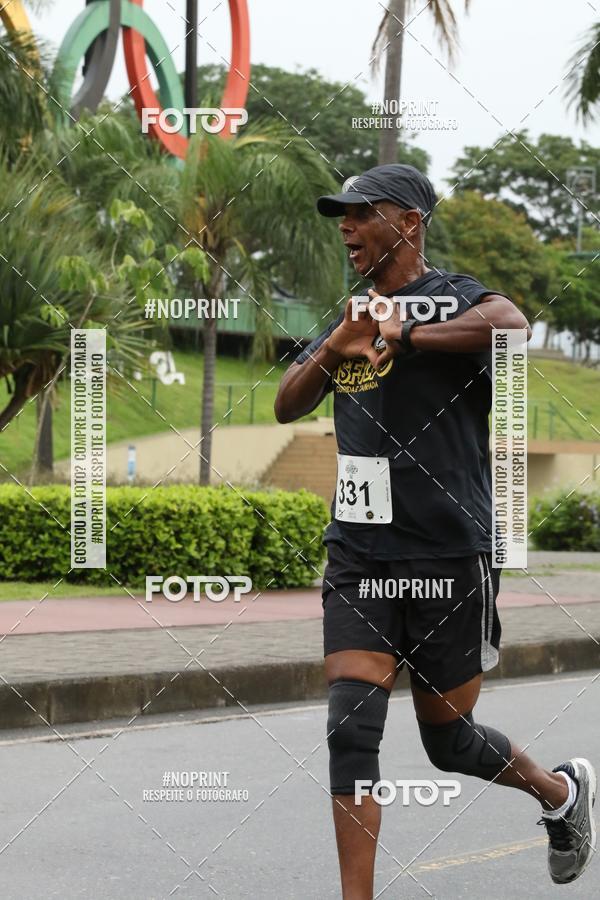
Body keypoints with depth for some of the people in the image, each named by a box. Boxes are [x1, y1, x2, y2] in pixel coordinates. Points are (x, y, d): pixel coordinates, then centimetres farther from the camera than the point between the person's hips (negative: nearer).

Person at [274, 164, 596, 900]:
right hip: (357, 555, 5)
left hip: (447, 558, -5)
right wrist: (333, 350, -15)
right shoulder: (353, 313, 13)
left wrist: (401, 339, -31)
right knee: (350, 729, -8)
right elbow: (286, 406, 4)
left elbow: (510, 324, -33)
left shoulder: (453, 298, -8)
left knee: (448, 739, 9)